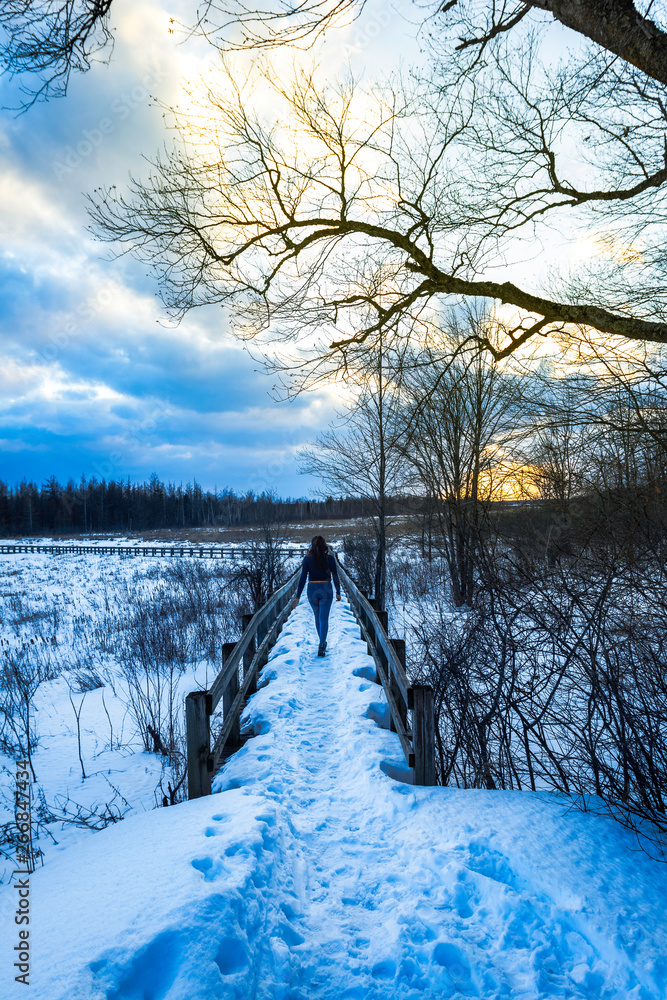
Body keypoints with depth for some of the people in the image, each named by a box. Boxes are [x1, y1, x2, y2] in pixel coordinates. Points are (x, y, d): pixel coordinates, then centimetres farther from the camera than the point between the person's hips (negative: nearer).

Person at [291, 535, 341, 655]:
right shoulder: (330, 558, -6)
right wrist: (338, 592, 12)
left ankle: (323, 643, 34)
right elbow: (335, 577, -2)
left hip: (312, 590, 1)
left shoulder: (308, 559, -6)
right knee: (323, 618, 0)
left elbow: (302, 578, -8)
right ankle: (321, 646, -12)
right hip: (326, 590, -1)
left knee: (318, 617, 20)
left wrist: (297, 597, -5)